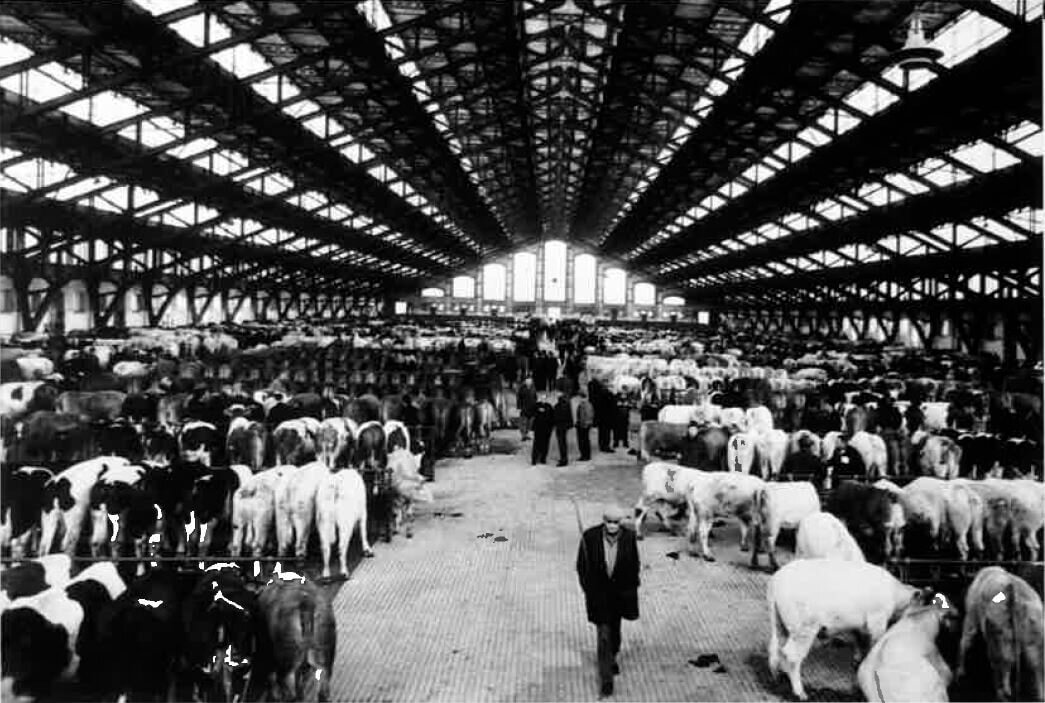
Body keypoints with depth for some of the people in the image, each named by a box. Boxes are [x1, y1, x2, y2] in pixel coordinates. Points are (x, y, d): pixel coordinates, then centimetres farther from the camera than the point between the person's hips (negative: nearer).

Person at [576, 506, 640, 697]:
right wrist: (588, 590, -5)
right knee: (603, 635, -4)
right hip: (598, 593, -2)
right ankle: (606, 678, 7)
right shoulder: (589, 537, -19)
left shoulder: (629, 537, -14)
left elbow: (634, 566, 0)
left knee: (615, 629, 22)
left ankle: (612, 658, 49)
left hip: (620, 593, 3)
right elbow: (582, 566, -6)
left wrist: (631, 591, 1)